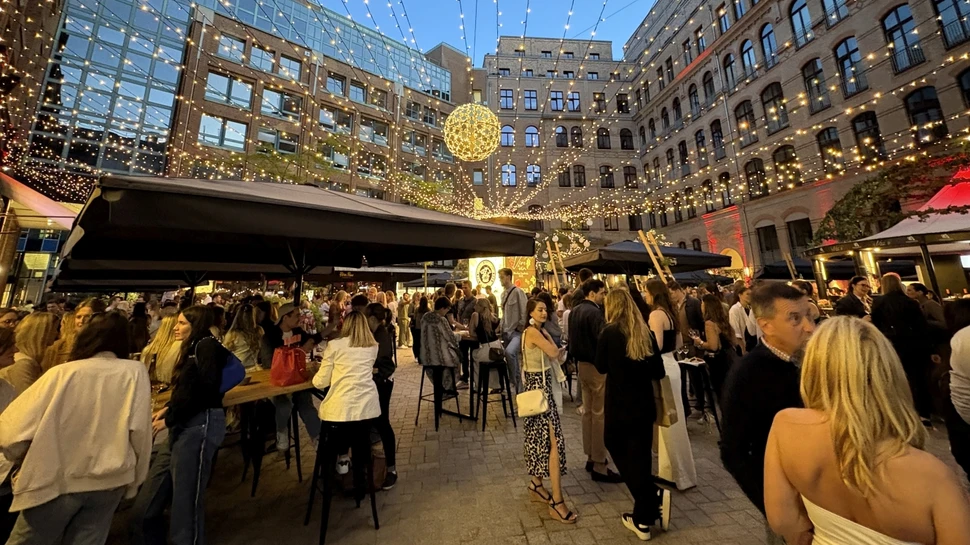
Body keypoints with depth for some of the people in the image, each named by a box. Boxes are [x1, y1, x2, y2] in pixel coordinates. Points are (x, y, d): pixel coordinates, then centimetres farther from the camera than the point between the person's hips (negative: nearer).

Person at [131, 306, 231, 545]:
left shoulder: (207, 346, -10)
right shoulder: (192, 349, 20)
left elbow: (203, 390, -17)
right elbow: (185, 390, 19)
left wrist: (169, 420, -8)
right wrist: (166, 409, 2)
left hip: (200, 425, -9)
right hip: (183, 426, 9)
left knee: (186, 502, 2)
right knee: (145, 506, 13)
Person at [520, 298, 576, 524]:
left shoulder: (541, 332, 12)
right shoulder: (532, 332, -18)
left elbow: (557, 357, 9)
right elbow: (553, 352, -22)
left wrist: (559, 352, -9)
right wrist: (558, 349, -4)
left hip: (541, 385, 10)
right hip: (538, 387, -10)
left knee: (540, 437, 18)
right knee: (554, 439, -7)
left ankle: (536, 483, 34)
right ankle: (557, 502, 2)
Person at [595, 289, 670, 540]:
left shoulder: (610, 332, -14)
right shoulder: (645, 332, -1)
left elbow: (601, 367, -3)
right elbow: (659, 372, 3)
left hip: (619, 405, -5)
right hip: (644, 405, 5)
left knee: (619, 452, 17)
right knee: (640, 457, 16)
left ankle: (655, 497, 6)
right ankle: (642, 519, 23)